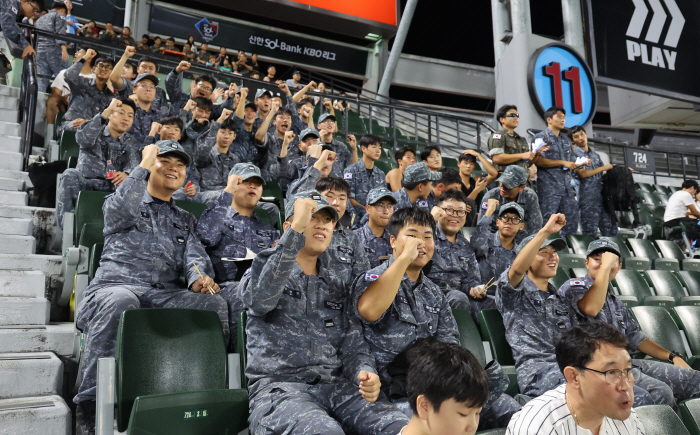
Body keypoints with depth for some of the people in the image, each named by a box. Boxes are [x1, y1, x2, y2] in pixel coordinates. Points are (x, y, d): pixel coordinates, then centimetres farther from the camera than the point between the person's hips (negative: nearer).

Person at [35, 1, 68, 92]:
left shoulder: (40, 19, 30)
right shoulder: (59, 16, 8)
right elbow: (60, 33, -10)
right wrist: (64, 49, -22)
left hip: (39, 52, 6)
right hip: (54, 50, -6)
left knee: (40, 82, -3)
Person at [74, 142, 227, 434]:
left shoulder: (185, 220, 29)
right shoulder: (128, 200, 19)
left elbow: (195, 254, 11)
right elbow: (119, 212, -7)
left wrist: (200, 277, -13)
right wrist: (143, 166, -3)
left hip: (165, 293, 3)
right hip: (117, 285, -3)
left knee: (215, 304, -27)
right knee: (119, 303, -40)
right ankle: (90, 400, -32)